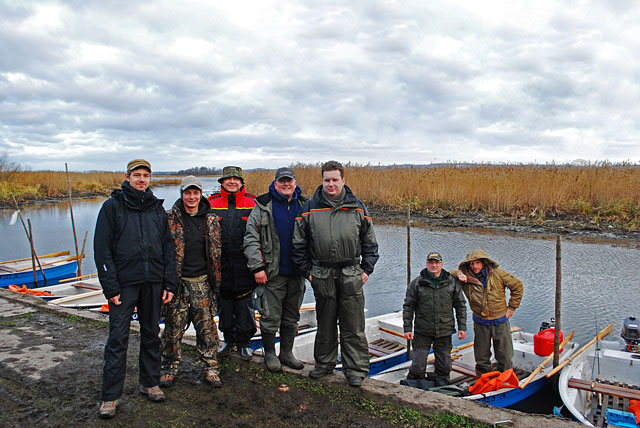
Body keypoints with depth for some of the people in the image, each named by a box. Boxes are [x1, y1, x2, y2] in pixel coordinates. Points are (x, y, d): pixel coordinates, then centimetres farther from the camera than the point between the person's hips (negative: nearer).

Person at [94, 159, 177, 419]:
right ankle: (110, 396, 10)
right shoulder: (113, 206, 1)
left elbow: (168, 247, 11)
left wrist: (169, 283, 4)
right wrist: (110, 286, -11)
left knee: (151, 334, 12)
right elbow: (102, 249, -4)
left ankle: (150, 383, 26)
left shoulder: (157, 208, 11)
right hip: (124, 282, -3)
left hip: (153, 282, 4)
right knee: (118, 337, -2)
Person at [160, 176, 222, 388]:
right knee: (173, 327, 5)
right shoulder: (170, 219, -1)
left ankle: (210, 368, 17)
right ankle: (170, 367, 22)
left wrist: (215, 280, 11)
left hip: (202, 281, 2)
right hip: (177, 281, -2)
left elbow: (215, 251, 13)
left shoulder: (210, 220, 7)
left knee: (207, 326, 5)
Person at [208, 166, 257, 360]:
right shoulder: (212, 203, 6)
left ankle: (243, 341, 18)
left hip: (244, 263, -2)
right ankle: (229, 339, 28)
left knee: (245, 304, 3)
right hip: (221, 263, 2)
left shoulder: (252, 202, 2)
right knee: (224, 303, 13)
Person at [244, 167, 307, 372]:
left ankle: (287, 353, 27)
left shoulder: (303, 205, 9)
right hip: (272, 273, -4)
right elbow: (251, 238, -6)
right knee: (271, 317, 1)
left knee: (291, 317, 13)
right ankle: (270, 354, 20)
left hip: (296, 272, 4)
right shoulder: (263, 206, -3)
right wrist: (257, 267, -12)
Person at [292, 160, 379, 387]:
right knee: (325, 324, 13)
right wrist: (306, 271, 4)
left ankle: (356, 369, 15)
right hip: (322, 275, 1)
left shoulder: (357, 208, 6)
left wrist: (366, 269, 5)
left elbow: (370, 242, 12)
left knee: (353, 326, 3)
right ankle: (324, 364, 29)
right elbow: (299, 243, 8)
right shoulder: (310, 207, 4)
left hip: (351, 275, 0)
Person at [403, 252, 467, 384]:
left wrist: (462, 327, 6)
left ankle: (441, 383, 32)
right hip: (422, 332, -1)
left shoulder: (452, 283, 5)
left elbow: (460, 306, 11)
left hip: (445, 331, 2)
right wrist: (407, 328, -2)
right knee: (418, 365, -2)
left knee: (444, 366, 10)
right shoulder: (416, 283, 0)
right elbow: (408, 307, 2)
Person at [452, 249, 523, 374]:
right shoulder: (467, 279, -6)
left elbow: (517, 285, 2)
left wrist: (512, 307, 2)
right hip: (480, 324, 1)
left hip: (500, 322, -1)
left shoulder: (497, 274, -8)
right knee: (482, 358, 11)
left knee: (505, 357, 9)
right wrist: (459, 274, -21)